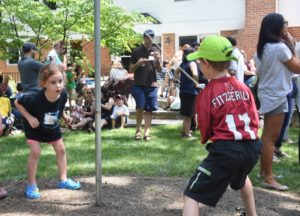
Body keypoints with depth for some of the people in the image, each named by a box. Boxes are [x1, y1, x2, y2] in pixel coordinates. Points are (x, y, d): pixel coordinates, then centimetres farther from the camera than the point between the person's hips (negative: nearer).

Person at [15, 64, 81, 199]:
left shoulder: (63, 95, -26)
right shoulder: (35, 98, -40)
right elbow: (17, 103, -23)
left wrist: (64, 116, -13)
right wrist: (29, 118, -29)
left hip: (53, 127, 5)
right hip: (34, 127, -5)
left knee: (61, 149, 8)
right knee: (35, 152, -13)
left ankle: (63, 180, 23)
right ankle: (31, 185, 1)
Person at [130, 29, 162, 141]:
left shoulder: (156, 52, 11)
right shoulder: (137, 51, 4)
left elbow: (159, 70, 10)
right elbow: (131, 70, 5)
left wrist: (158, 60, -8)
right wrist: (138, 63, -14)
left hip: (152, 84, 2)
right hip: (139, 84, -2)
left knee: (149, 109, 0)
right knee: (140, 107, -11)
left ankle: (147, 132, 6)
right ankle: (138, 130, 7)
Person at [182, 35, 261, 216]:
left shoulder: (206, 94, -6)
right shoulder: (243, 87, 8)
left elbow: (205, 128, 2)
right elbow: (255, 121, 12)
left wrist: (205, 140, 24)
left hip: (226, 150, -6)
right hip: (252, 148, 7)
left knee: (192, 195, -1)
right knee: (240, 178, 40)